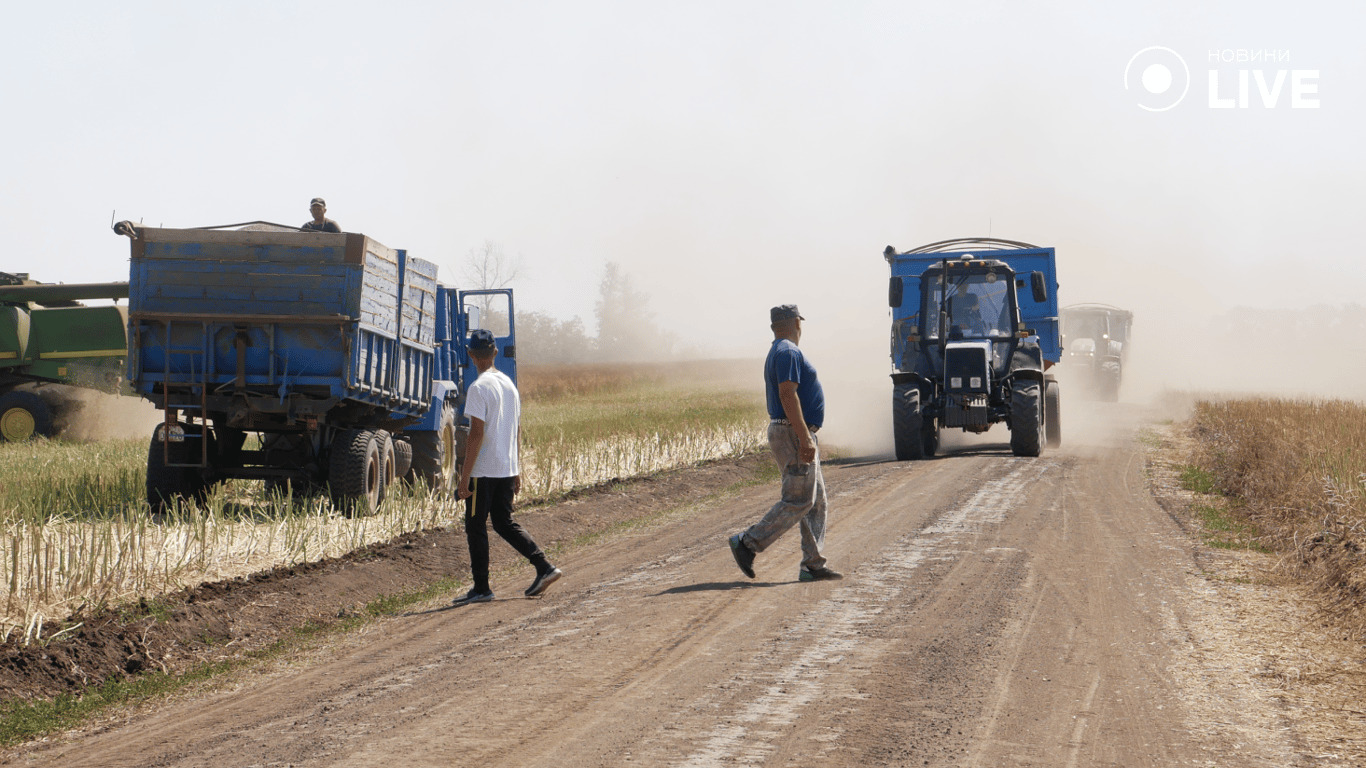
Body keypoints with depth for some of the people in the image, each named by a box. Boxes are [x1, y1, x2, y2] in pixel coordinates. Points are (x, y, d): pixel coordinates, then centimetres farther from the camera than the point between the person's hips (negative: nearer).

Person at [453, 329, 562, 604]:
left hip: (483, 471, -7)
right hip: (508, 468, 7)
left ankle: (481, 588, 5)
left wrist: (465, 476, -17)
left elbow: (477, 433, -18)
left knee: (475, 526, 3)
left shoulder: (479, 388, -14)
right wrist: (517, 470, 21)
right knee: (505, 523, 15)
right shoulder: (509, 383, 10)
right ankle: (544, 567, 4)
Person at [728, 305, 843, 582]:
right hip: (793, 434, -11)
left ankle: (813, 564, 7)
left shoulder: (779, 352, 19)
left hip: (797, 434, 11)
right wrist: (805, 438, -27)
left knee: (816, 501, 9)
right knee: (798, 501, -10)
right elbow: (788, 395, -23)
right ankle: (748, 542, -7)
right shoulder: (788, 352, -14)